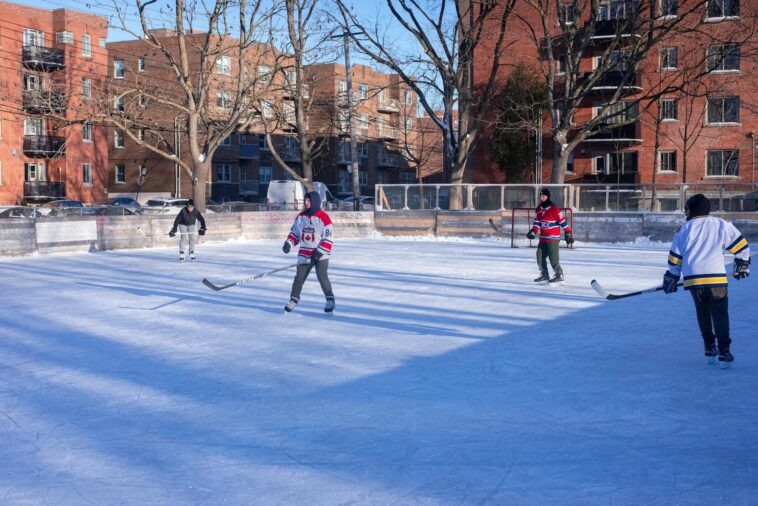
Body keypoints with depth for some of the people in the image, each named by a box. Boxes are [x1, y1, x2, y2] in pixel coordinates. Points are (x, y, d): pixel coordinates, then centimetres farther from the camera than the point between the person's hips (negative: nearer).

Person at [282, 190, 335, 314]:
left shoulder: (323, 217, -11)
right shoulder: (301, 216, 7)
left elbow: (329, 237, -13)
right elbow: (294, 232, 16)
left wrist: (320, 251, -19)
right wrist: (289, 243, -2)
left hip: (320, 255, -5)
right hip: (304, 254, 5)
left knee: (322, 277, -12)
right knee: (299, 277, 7)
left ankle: (330, 300, -1)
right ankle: (294, 299, 21)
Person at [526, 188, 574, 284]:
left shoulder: (554, 209, -13)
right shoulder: (539, 209, 10)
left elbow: (562, 221, -12)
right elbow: (537, 221, 13)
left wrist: (568, 234, -12)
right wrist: (533, 231, -3)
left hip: (553, 238, -8)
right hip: (543, 238, 8)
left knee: (553, 258, -11)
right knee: (540, 257, 9)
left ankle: (559, 275, -2)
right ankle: (544, 275, 19)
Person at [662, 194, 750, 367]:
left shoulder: (685, 229, 7)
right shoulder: (721, 225, 6)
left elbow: (675, 257, 9)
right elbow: (741, 245, 10)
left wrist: (671, 278, 20)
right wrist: (742, 265, 26)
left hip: (693, 278, 1)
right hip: (716, 277, -1)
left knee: (703, 312, 18)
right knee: (720, 313, 4)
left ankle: (710, 348, 20)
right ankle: (723, 352, -5)